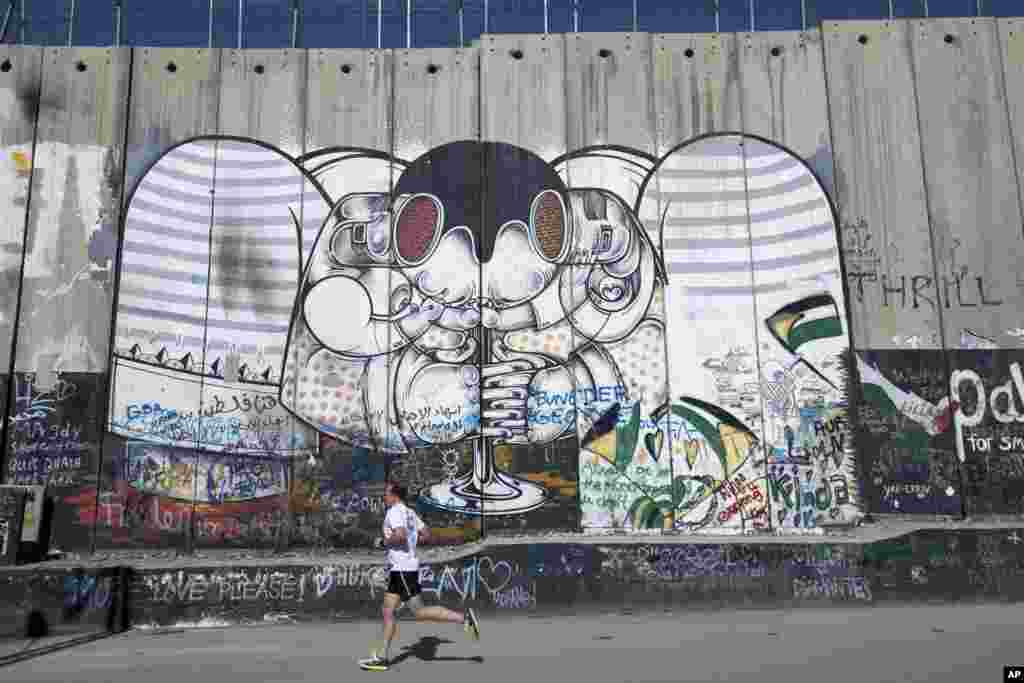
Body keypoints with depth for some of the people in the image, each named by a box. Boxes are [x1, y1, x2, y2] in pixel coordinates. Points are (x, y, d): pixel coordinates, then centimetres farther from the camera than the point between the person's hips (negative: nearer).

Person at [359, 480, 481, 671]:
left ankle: (463, 618, -6)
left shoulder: (394, 512, -12)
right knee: (388, 612, 10)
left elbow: (400, 535, -28)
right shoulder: (410, 512, 14)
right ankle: (381, 657, 13)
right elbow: (426, 535, 17)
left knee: (419, 612, -7)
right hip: (399, 568, 10)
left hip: (402, 568, -10)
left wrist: (385, 542, -11)